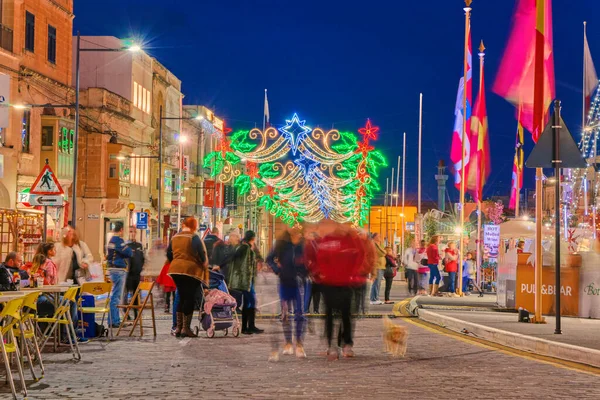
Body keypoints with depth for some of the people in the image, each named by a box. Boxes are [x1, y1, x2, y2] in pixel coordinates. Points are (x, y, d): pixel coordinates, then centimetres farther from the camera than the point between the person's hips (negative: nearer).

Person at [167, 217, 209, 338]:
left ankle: (178, 327, 12)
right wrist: (204, 265, 6)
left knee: (182, 298, 14)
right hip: (191, 270, -6)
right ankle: (186, 329, -5)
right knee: (190, 298, -1)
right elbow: (202, 255, -12)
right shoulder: (194, 238, -9)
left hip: (176, 270, 6)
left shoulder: (175, 237, 11)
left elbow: (168, 254, 14)